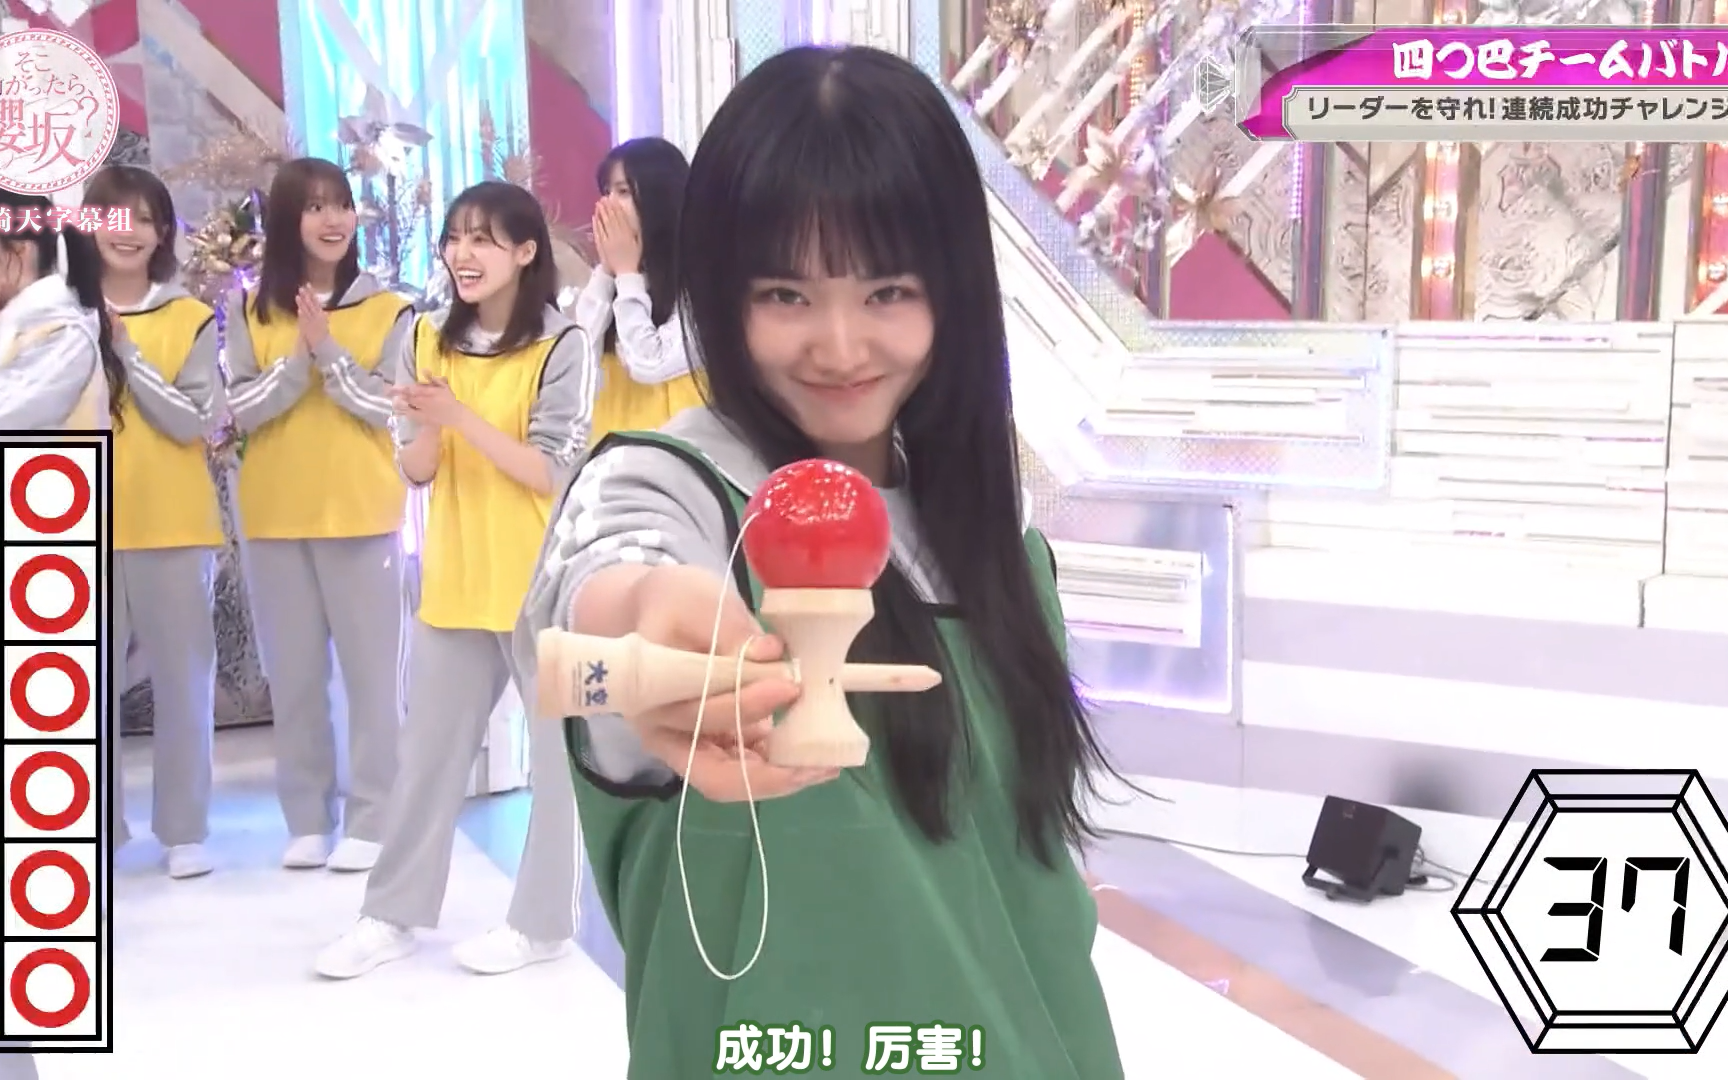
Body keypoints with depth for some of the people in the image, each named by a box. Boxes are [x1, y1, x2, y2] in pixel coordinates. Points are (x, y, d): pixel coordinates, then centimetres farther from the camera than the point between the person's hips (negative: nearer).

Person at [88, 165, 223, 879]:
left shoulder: (190, 319, 3)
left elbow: (193, 422, -7)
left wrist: (125, 351, -13)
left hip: (172, 524, -1)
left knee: (182, 676, 4)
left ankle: (184, 830, 14)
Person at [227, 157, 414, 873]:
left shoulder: (388, 311, -1)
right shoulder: (250, 312, 6)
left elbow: (392, 410, -7)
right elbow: (240, 410, -2)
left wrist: (328, 351, -17)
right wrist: (297, 357, -15)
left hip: (361, 513, -2)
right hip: (275, 516, 3)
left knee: (371, 669, -1)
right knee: (292, 674, 9)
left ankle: (372, 820, 8)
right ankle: (306, 819, 19)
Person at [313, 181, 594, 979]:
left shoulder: (561, 346, -9)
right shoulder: (429, 339, 6)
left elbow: (553, 473, -14)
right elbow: (417, 470, 5)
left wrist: (459, 416, -21)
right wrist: (422, 423, -17)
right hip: (454, 577, 5)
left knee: (558, 750, 5)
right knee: (428, 751, 12)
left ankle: (543, 921, 18)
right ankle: (394, 914, 23)